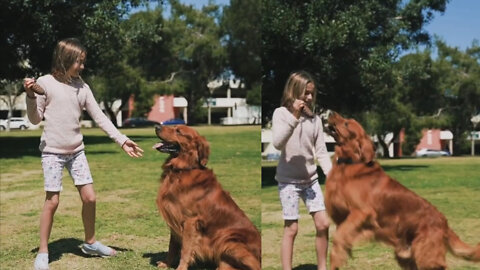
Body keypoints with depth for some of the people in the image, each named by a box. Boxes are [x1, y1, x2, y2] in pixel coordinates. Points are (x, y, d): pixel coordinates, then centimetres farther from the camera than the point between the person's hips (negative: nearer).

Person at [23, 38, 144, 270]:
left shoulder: (82, 87, 5)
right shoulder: (45, 83, -7)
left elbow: (99, 117, 4)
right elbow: (35, 119, -2)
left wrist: (122, 140, -3)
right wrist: (31, 96, -20)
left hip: (76, 150, 4)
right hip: (52, 150, -4)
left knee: (89, 197, 3)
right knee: (52, 200, -5)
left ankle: (90, 243, 22)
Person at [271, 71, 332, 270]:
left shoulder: (315, 118, 2)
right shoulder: (281, 113, -7)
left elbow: (321, 151, 2)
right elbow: (277, 143, -22)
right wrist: (294, 116, -28)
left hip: (310, 179, 4)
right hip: (288, 180, -4)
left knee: (323, 223, 4)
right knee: (291, 228, -1)